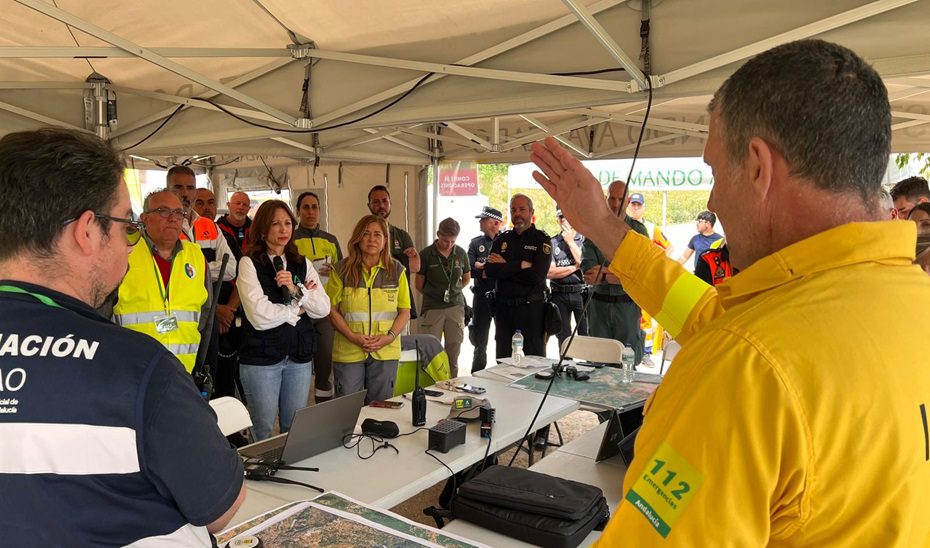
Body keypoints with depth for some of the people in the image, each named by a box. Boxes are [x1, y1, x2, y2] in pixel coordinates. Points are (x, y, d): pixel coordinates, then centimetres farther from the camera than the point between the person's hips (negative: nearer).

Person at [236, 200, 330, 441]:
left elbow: (323, 308, -1)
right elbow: (260, 317, -18)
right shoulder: (249, 264, -6)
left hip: (300, 357, 4)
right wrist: (299, 307, -5)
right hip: (261, 358, -4)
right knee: (263, 432, 7)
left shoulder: (303, 264, 9)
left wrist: (296, 289, -15)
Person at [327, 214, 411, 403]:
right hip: (348, 352, -1)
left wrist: (390, 337, -10)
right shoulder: (342, 270, -1)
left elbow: (405, 311, 6)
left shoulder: (396, 270, 3)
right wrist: (353, 337, -12)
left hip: (385, 352, 1)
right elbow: (332, 310, 0)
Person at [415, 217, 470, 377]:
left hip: (456, 306, 3)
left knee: (454, 350, 7)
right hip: (432, 308, -3)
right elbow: (419, 284, 2)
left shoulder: (461, 253, 3)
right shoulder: (426, 254, -6)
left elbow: (466, 278, 18)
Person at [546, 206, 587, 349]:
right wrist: (575, 267, -6)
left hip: (581, 293, -2)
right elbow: (549, 272, -3)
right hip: (559, 295, 2)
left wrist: (570, 241, -5)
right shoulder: (552, 242, 7)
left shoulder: (585, 240, 3)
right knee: (563, 340, 10)